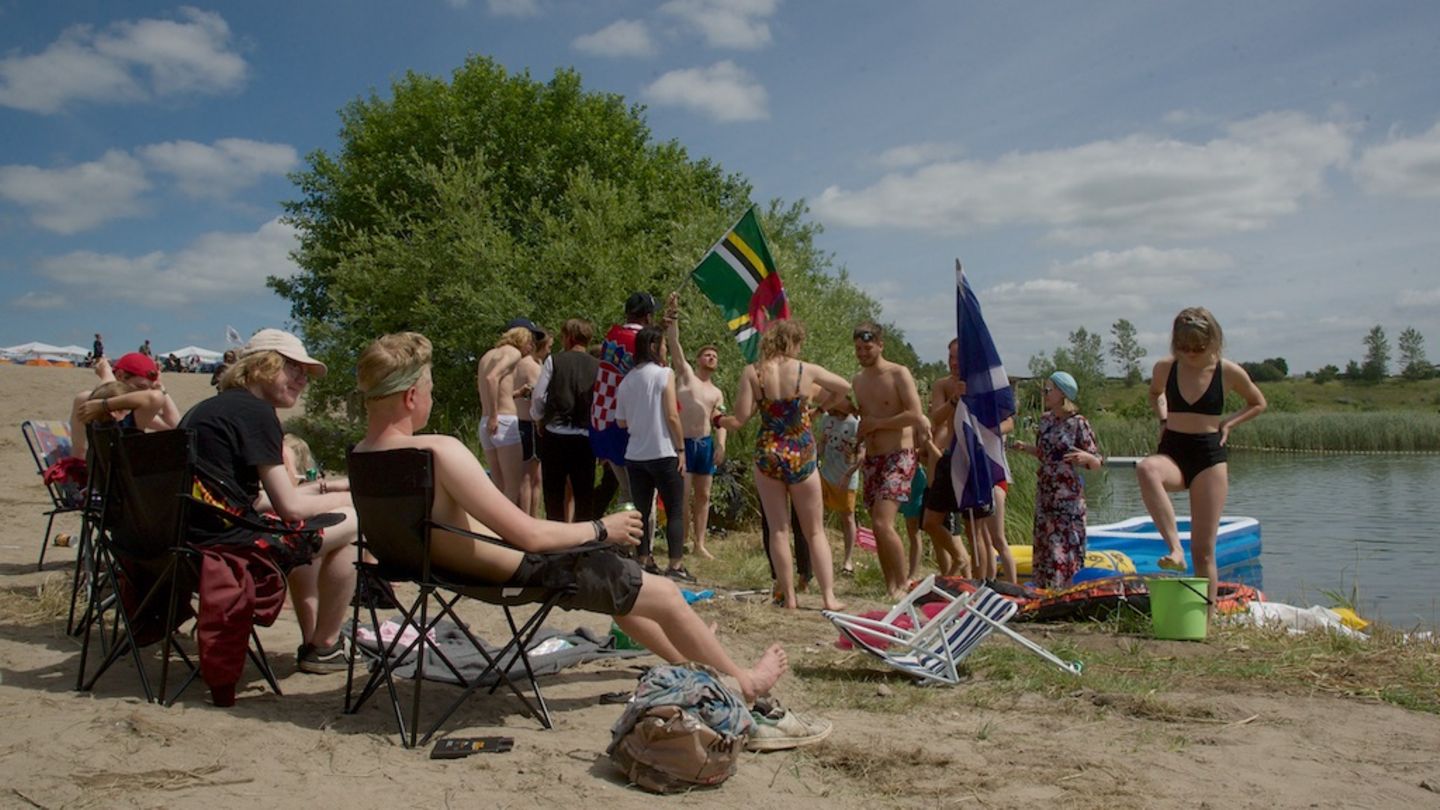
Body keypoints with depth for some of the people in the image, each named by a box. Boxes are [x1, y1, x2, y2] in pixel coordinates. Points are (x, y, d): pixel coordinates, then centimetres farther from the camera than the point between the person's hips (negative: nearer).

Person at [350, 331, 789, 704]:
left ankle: (684, 658, 49)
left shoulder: (362, 455, -3)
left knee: (621, 581, 30)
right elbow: (529, 534, -30)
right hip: (522, 572, -10)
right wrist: (601, 529, -12)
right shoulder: (439, 451, -32)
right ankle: (744, 680, 28)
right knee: (668, 595, 7)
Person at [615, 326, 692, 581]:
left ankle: (644, 561, 12)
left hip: (635, 455, 5)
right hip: (663, 453, -5)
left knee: (641, 511, 10)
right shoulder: (663, 374, -9)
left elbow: (621, 421, 9)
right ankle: (676, 565, -1)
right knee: (675, 511, 3)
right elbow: (672, 416, -12)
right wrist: (681, 449, -6)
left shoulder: (626, 380, 7)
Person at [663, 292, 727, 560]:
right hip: (682, 442, -5)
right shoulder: (685, 373, 4)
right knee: (684, 495, -8)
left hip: (706, 444, 5)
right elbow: (674, 343, -7)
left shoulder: (717, 393, 17)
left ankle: (700, 543, 13)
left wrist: (720, 445, -7)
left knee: (703, 495, 6)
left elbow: (720, 422, 9)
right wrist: (673, 315, -17)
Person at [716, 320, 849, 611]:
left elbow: (740, 419, -8)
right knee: (815, 530, 10)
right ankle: (829, 595, 4)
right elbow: (845, 388, 10)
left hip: (768, 455, 0)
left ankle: (789, 597, 8)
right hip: (801, 456, 0)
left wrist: (719, 420, 11)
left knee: (778, 530, 9)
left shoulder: (752, 372, -7)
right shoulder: (807, 370, -5)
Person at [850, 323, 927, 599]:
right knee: (878, 527, 6)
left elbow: (915, 415, -17)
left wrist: (876, 423, -12)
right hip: (872, 459, 7)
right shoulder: (857, 381, 14)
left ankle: (903, 583, -6)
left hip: (899, 458, -7)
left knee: (883, 523, -19)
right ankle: (890, 587, 15)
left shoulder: (898, 374, -7)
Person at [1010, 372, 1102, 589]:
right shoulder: (1045, 420, 7)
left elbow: (1097, 463, -9)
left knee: (1065, 547, -3)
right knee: (1044, 545, 10)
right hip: (1045, 494, 6)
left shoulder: (1078, 424, -11)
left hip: (1068, 497, -6)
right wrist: (1026, 448, 6)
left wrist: (1086, 457, -30)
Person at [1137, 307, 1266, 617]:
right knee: (1146, 469, -39)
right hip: (1172, 452, 1)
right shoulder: (1165, 368, 1)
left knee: (1203, 549, -3)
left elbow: (1258, 404, 15)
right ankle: (1175, 549, -39)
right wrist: (1164, 420, 8)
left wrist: (1227, 423, 0)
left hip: (1210, 456, -1)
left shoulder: (1229, 372, -3)